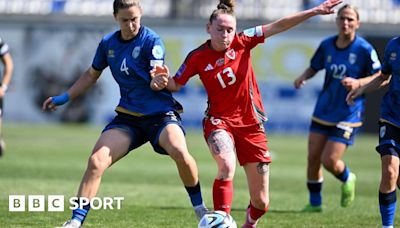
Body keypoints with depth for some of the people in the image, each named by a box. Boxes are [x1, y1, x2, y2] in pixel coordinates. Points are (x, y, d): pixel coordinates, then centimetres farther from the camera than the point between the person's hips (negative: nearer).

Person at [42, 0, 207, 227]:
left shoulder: (151, 40, -10)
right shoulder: (108, 44, 6)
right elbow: (91, 75, 23)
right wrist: (64, 98, 20)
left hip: (160, 113, -5)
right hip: (128, 116, 5)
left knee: (179, 151, -33)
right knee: (96, 161, -15)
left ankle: (200, 208, -10)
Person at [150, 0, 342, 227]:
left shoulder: (242, 42, -6)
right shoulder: (198, 57, -8)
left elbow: (278, 26, -7)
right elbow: (177, 84, 3)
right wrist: (164, 81, -20)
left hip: (251, 124, 2)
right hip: (219, 122, -2)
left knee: (261, 202, 4)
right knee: (227, 167, -37)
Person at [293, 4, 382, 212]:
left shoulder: (364, 49, -12)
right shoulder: (326, 45, 1)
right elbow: (314, 67, 15)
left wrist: (358, 83, -24)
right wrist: (303, 77, -7)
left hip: (348, 115, -5)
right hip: (323, 111, 5)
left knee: (329, 160, -11)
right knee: (313, 158, 3)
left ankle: (348, 180, 23)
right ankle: (314, 203, 21)